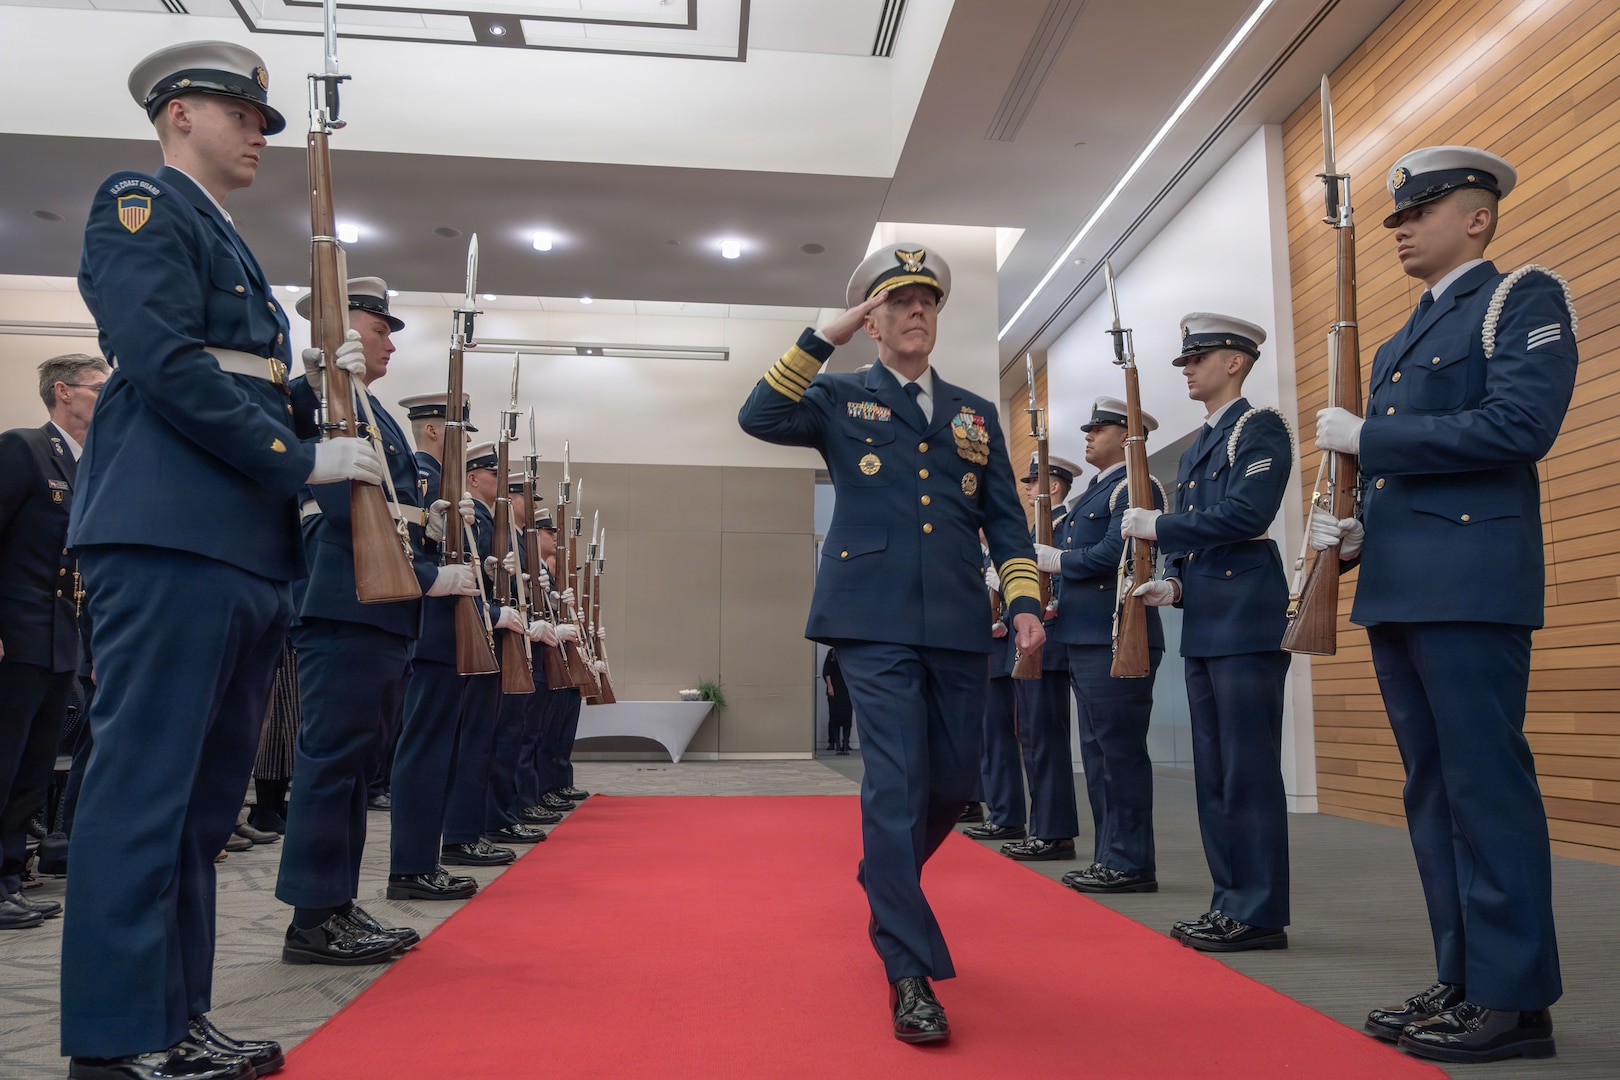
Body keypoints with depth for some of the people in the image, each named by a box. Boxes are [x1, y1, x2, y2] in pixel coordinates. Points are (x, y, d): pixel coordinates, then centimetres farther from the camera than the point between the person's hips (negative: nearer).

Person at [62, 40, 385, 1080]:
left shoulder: (229, 245, 27)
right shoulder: (142, 202, 1)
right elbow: (163, 363, -14)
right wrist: (303, 458, -12)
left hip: (247, 548, 9)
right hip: (171, 535, -9)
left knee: (205, 798, 10)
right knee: (144, 789, -7)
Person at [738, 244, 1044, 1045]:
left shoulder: (976, 414, 18)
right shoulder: (841, 399, 8)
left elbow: (1005, 520, 14)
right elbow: (759, 418, -11)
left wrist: (1024, 600, 0)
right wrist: (824, 337, -11)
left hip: (958, 627, 4)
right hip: (876, 624, -4)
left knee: (953, 783, 11)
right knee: (896, 784, -9)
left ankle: (884, 876, 41)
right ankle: (910, 973, -1)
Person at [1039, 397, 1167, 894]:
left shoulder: (1135, 488, -8)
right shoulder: (1089, 495, 22)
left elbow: (1112, 554, -20)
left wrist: (1052, 559, -8)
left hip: (1115, 639, -10)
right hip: (1084, 637, 10)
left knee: (1120, 751, -6)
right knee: (1098, 752, 13)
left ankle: (1132, 865, 1)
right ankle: (1109, 857, 21)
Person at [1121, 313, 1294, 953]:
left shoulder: (1260, 427, -5)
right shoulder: (1197, 448, 22)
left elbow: (1247, 513, -19)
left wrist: (1157, 526, -13)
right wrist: (1172, 584, 4)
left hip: (1247, 622, -9)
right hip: (1203, 625, 9)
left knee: (1249, 772, -5)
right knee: (1214, 773, 11)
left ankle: (1259, 915, 3)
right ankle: (1230, 903, 20)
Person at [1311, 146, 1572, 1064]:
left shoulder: (1526, 300, 0)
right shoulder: (1399, 346, 24)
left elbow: (1519, 426, -16)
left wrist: (1367, 437, -12)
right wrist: (1356, 532, 7)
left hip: (1471, 585, -8)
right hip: (1399, 591, 9)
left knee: (1487, 788, -6)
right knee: (1434, 792, 10)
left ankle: (1515, 999, 4)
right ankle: (1463, 981, 19)